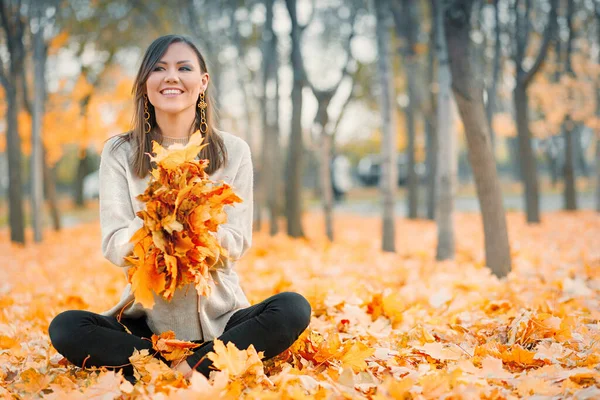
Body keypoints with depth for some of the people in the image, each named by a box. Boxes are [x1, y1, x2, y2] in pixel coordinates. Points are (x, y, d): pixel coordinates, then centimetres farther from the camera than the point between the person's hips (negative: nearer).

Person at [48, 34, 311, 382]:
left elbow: (239, 243, -2)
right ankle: (222, 365, -23)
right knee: (66, 328, -26)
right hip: (146, 319, 0)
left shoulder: (234, 151, 2)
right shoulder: (120, 153, 1)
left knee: (293, 309, -26)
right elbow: (115, 248, -6)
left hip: (219, 316, 0)